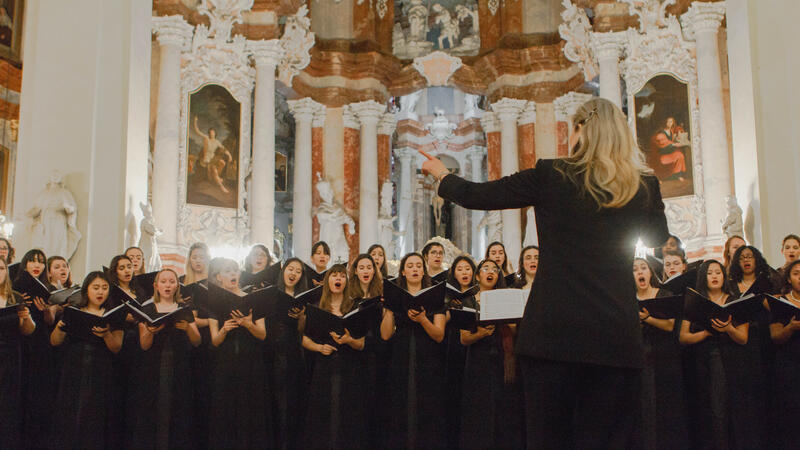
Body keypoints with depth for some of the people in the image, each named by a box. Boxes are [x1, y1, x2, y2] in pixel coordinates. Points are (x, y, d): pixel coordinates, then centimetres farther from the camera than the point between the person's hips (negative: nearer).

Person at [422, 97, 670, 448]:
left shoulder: (550, 176, -2)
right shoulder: (644, 187, 4)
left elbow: (476, 196, 7)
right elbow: (659, 237, 23)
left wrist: (441, 175, 26)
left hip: (553, 332, -1)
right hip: (615, 337, 2)